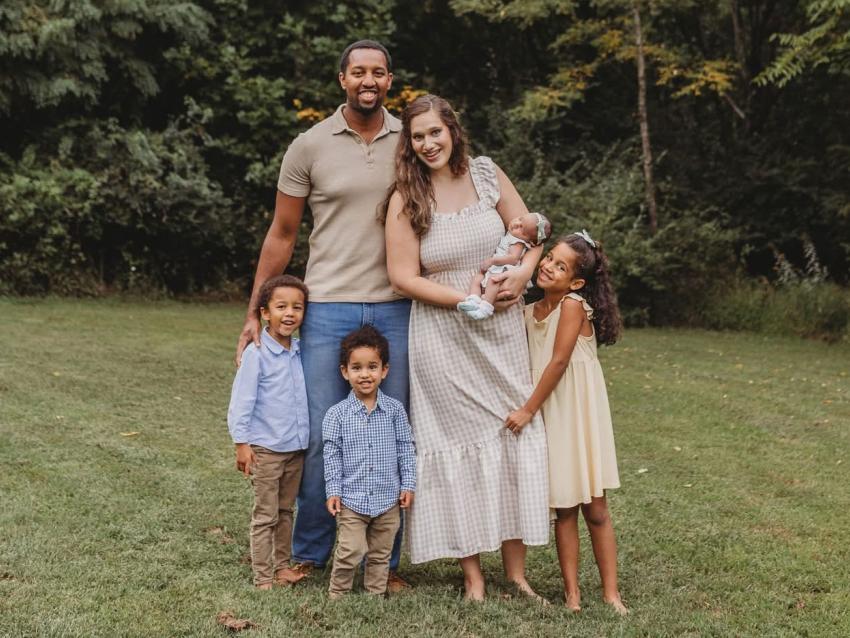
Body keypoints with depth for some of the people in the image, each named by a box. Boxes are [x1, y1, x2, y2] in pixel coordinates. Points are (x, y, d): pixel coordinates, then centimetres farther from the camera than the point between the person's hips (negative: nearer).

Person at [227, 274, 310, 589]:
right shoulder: (256, 353, -13)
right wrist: (241, 442, -13)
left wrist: (308, 435, 15)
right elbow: (241, 400, -11)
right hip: (265, 448, -6)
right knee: (265, 516, 2)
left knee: (285, 511, 17)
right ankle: (262, 576, 8)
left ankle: (282, 565, 28)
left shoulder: (300, 352, 5)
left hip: (296, 447, 6)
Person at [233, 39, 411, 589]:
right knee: (320, 435, 1)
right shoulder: (310, 147, 2)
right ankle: (310, 554, 17)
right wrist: (254, 313, 3)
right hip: (328, 308, -1)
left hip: (396, 309, 2)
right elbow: (282, 235, 6)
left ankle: (386, 559, 18)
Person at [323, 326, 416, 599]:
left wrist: (408, 485, 1)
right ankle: (336, 595, 13)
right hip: (352, 499, -2)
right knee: (350, 552, -4)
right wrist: (333, 491, -5)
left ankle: (376, 595, 25)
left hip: (388, 498, 2)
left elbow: (405, 449, 4)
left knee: (380, 554, 12)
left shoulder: (394, 409, -1)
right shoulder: (337, 414, -5)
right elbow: (332, 455, -2)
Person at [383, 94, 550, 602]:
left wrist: (523, 273, -11)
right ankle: (472, 573, 13)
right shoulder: (406, 199, -6)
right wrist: (468, 298, -16)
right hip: (443, 339, -3)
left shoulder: (486, 174, 2)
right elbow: (404, 277, -9)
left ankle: (516, 570, 14)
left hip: (503, 333, 3)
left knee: (515, 434, 4)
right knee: (460, 443, 3)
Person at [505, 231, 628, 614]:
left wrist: (528, 410, -14)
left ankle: (611, 593, 11)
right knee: (563, 510, 8)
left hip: (579, 415, -5)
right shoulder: (530, 312, 7)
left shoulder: (574, 305, -12)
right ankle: (571, 593, 15)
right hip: (549, 417, 5)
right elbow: (525, 363, 10)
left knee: (594, 510, 1)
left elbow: (558, 362, -17)